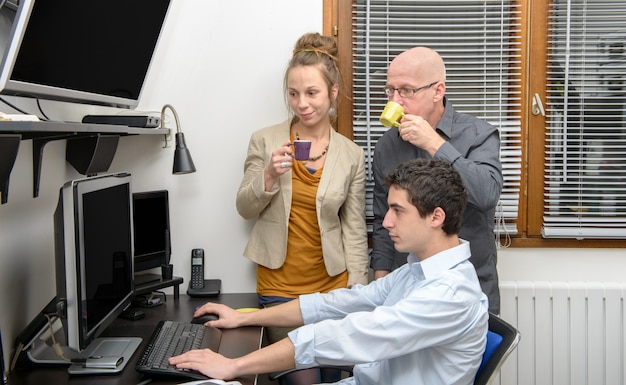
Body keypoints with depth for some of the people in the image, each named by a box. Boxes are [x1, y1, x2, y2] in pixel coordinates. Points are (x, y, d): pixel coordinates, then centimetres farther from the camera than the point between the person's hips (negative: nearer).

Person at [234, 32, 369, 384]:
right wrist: (269, 177, -18)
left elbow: (355, 229, 3)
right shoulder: (265, 141, -3)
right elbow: (245, 210, 1)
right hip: (279, 286, -1)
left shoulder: (352, 154, -1)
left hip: (332, 286, 2)